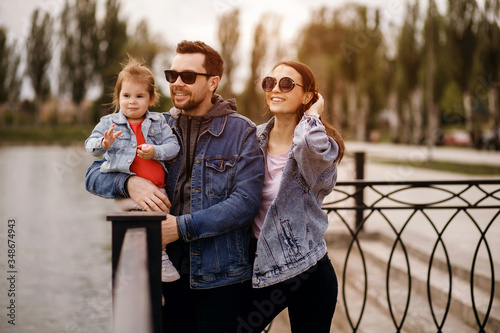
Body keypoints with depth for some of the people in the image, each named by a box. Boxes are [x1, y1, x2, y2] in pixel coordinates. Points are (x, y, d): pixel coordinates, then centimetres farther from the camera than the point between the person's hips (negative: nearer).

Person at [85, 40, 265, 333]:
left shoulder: (241, 132, -4)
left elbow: (246, 202, -14)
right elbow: (94, 176, 5)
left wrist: (183, 226, -21)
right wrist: (129, 183, -18)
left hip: (220, 277, -3)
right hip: (168, 271, 3)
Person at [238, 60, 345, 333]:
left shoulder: (322, 147, -10)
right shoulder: (254, 138, 4)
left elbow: (312, 146, -35)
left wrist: (311, 115, -17)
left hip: (307, 272, -4)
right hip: (261, 266, 4)